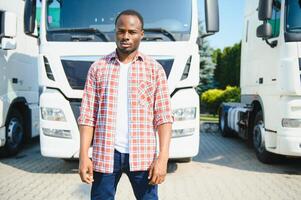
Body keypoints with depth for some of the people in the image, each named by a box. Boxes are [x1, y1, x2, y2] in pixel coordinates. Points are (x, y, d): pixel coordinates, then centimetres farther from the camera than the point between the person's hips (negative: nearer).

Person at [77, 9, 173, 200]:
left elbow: (164, 117, -2)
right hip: (105, 154, 1)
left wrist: (163, 158, -10)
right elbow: (87, 116, 4)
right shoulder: (98, 68, 6)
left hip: (142, 155, -1)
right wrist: (84, 155, -3)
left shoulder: (155, 69, 3)